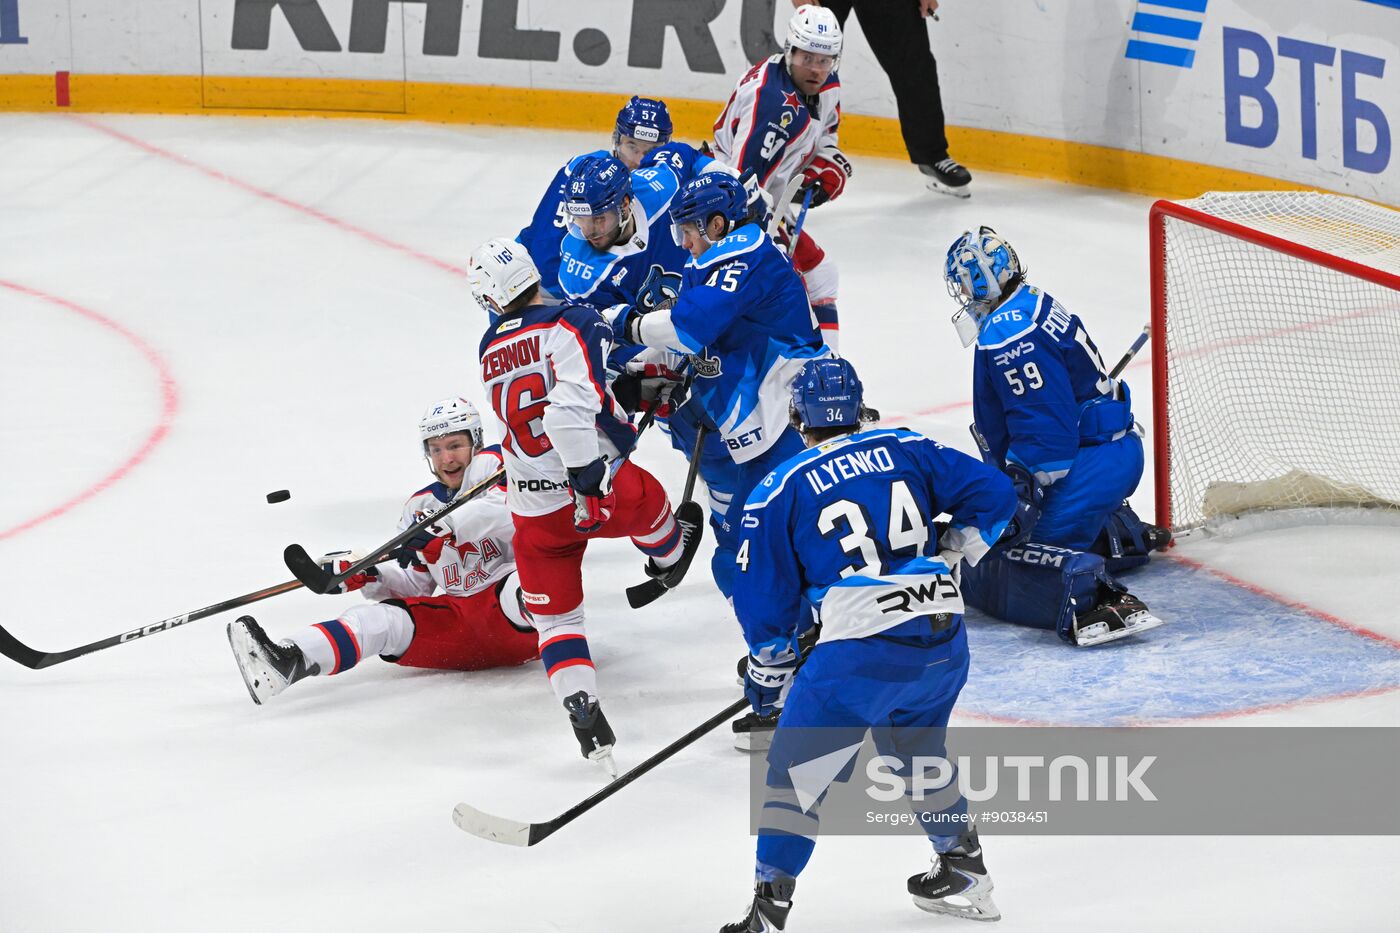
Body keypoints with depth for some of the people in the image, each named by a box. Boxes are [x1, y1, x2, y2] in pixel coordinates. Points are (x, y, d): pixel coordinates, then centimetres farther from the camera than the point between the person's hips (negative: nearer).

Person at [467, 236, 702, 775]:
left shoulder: (491, 352, 9)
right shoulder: (573, 323, -12)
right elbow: (571, 408, -26)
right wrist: (591, 476, -22)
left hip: (537, 515, 3)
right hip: (602, 491, -3)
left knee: (554, 618, 12)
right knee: (647, 498, 32)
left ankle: (583, 713, -3)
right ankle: (670, 558, 61)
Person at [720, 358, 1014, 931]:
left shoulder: (779, 492, 3)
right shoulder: (908, 451, 11)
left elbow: (766, 598, 6)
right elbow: (992, 494, 8)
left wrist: (769, 671, 20)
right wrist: (948, 557, 21)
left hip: (860, 652, -5)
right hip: (944, 641, 5)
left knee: (799, 766, 4)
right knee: (916, 745, 30)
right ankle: (963, 871, 38)